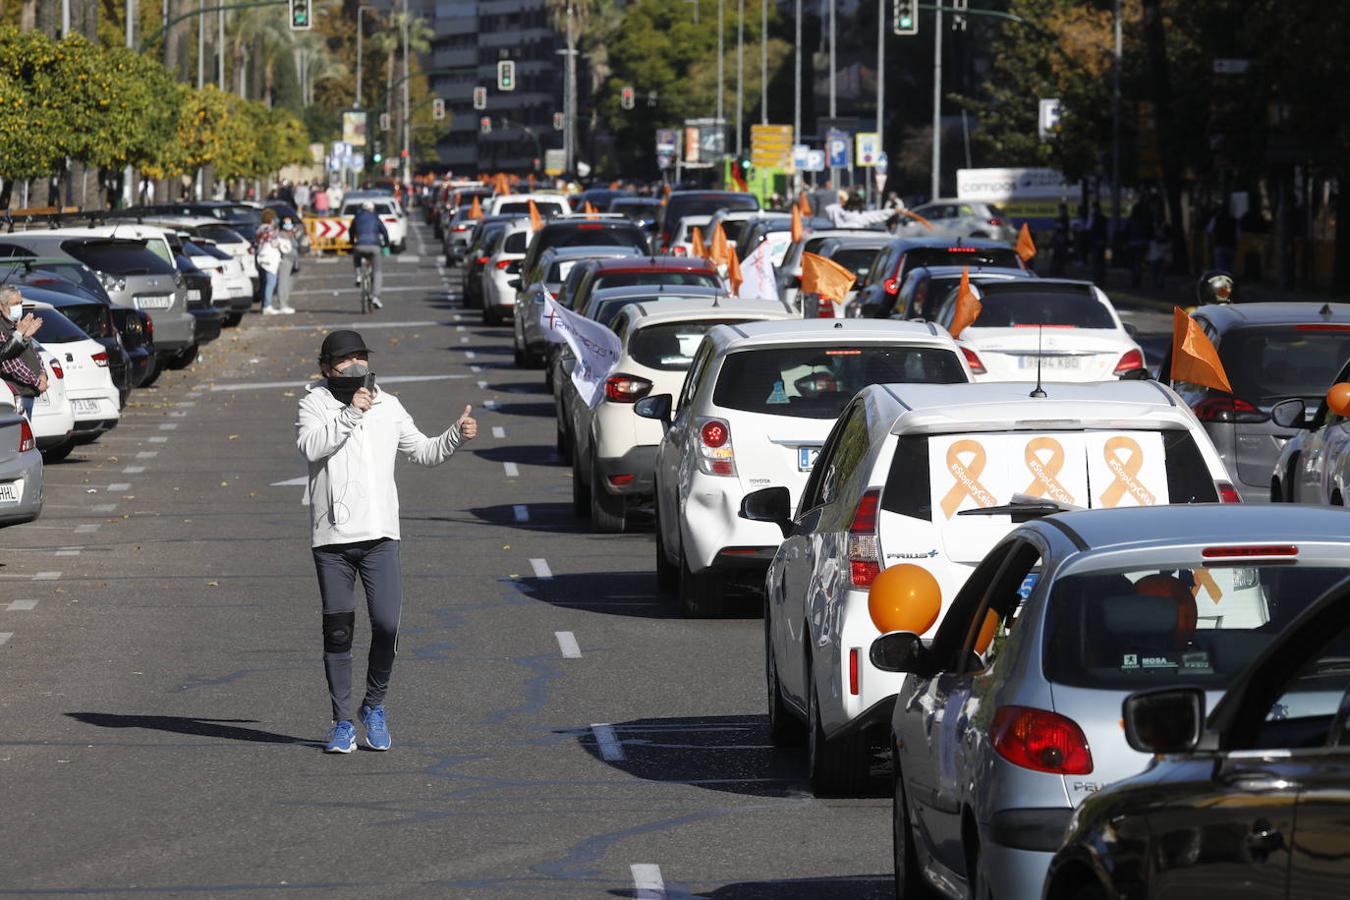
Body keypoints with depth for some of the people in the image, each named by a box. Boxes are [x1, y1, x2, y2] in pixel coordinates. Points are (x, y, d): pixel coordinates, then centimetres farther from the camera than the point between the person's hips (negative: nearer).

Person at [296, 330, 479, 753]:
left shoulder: (388, 406, 11)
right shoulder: (316, 403, 2)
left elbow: (424, 452, 18)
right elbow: (310, 446, -17)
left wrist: (457, 435, 2)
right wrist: (351, 414, -21)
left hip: (379, 535, 2)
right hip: (331, 537, -2)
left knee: (386, 625, -8)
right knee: (337, 632, 2)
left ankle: (374, 707, 14)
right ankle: (342, 721, 11)